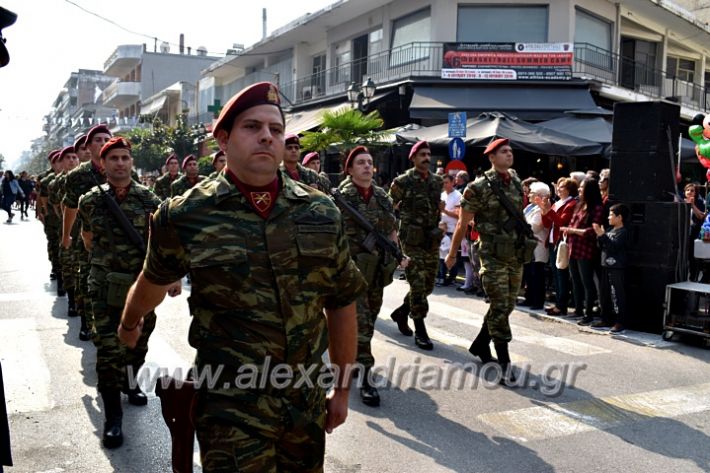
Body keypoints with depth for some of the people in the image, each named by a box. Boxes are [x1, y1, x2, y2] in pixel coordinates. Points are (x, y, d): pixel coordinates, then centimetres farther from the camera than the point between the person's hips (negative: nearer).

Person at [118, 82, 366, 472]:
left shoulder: (321, 213, -2)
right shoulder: (186, 216, -9)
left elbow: (342, 302, 8)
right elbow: (153, 282, 11)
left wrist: (343, 388, 12)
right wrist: (129, 325, 29)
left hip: (308, 404, 4)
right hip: (230, 410, -3)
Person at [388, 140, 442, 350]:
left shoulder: (437, 181, 9)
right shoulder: (402, 182, -7)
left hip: (432, 240, 6)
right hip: (412, 241, -6)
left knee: (428, 285, 10)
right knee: (418, 285, -7)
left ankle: (401, 312, 32)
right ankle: (420, 331, 1)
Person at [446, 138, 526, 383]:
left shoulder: (516, 182, 9)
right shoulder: (479, 187, -9)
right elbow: (462, 224, -3)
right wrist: (452, 254, 1)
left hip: (516, 254, 7)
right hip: (493, 254, -7)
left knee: (507, 306, 12)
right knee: (499, 307, -8)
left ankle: (480, 345, 31)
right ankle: (505, 363, -2)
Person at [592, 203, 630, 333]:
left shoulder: (622, 232, -10)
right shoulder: (610, 231, 16)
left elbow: (614, 246, -22)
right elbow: (601, 246, 15)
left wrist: (602, 235, -22)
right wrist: (599, 236, -1)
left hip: (616, 268, -9)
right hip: (606, 266, 9)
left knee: (617, 295, -7)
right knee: (604, 294, 13)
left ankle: (620, 322, -3)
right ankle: (606, 319, 22)